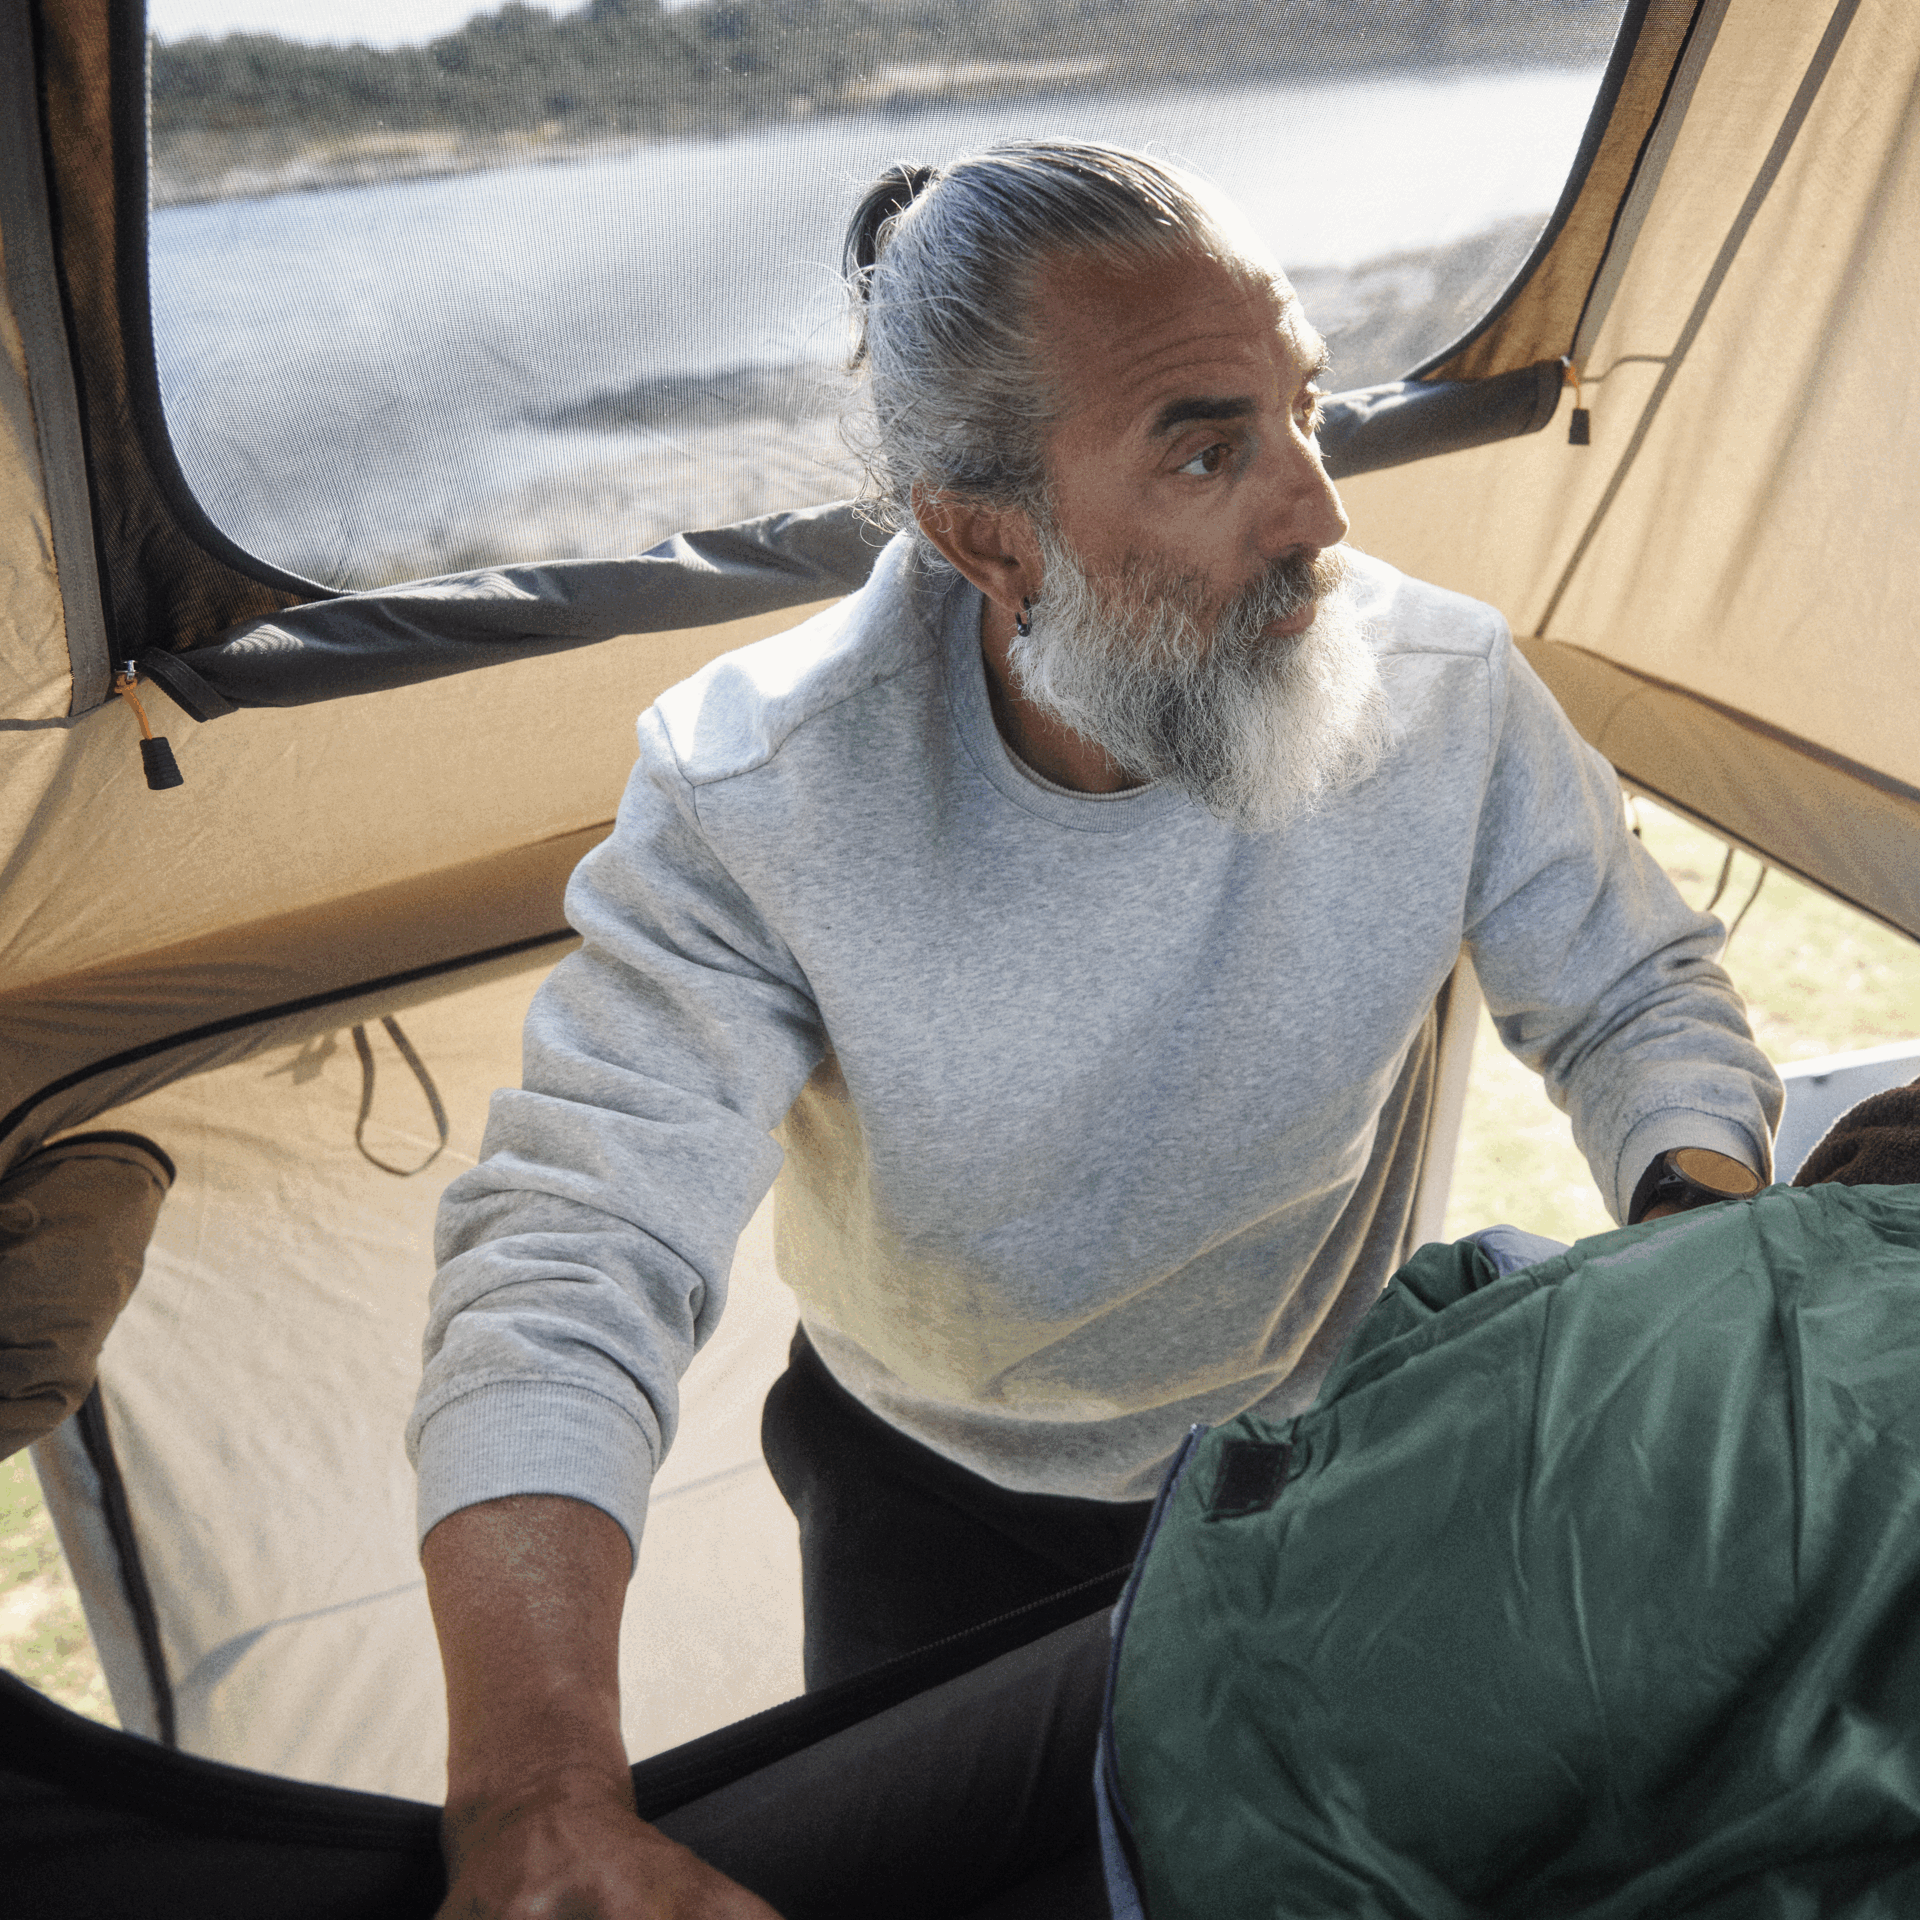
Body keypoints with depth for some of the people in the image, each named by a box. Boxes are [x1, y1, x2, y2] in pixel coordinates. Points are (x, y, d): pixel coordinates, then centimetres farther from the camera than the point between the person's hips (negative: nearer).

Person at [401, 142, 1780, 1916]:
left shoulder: (1443, 690, -24)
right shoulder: (753, 797, -31)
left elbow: (1639, 999, -9)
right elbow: (571, 1257, -34)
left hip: (1323, 1440, 2)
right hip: (940, 1489, -1)